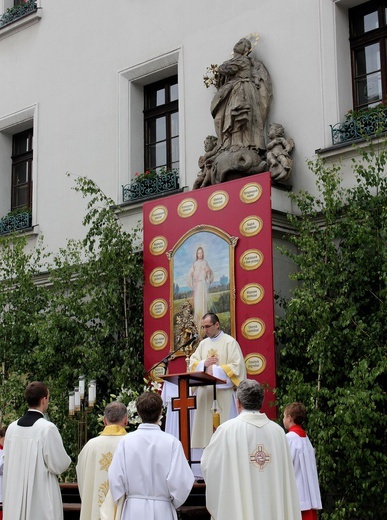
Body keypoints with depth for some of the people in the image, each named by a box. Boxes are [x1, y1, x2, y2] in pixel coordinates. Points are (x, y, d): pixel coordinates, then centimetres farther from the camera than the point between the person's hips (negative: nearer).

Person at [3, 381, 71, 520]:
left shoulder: (12, 427, 2)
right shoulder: (48, 428, -15)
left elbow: (8, 462, 12)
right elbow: (59, 465, -12)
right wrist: (66, 460, 9)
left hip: (15, 497, 6)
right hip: (42, 497, -6)